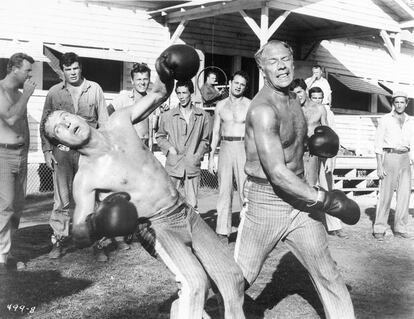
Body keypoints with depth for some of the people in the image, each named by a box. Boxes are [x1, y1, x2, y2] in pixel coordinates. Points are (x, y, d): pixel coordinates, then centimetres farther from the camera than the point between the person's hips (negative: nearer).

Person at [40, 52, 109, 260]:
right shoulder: (54, 92, 6)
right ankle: (59, 241, 16)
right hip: (62, 151, 1)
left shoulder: (94, 89, 4)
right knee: (62, 200, 5)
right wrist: (47, 151, 1)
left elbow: (104, 121, 6)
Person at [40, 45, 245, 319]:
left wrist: (166, 77, -11)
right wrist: (95, 224, -33)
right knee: (195, 283, -28)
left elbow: (159, 94, 11)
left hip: (185, 212, 5)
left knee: (232, 277, 6)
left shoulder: (119, 121, -2)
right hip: (156, 227, -5)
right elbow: (80, 238, -12)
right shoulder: (86, 178, -13)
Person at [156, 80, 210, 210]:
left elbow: (205, 140, 14)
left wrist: (198, 155, 0)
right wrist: (169, 148, -1)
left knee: (192, 204, 2)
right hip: (173, 164, -1)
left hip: (193, 165, 1)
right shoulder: (167, 116, 3)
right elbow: (160, 136, 15)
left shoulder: (202, 115, 5)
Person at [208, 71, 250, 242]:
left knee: (246, 190, -6)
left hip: (244, 148, -3)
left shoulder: (250, 105, 2)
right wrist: (211, 157, 8)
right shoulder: (221, 105, 11)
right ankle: (223, 231, 8)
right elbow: (215, 133, 13)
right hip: (225, 148, 3)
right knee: (224, 191, 3)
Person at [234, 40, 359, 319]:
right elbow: (277, 173, -26)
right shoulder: (263, 109, -21)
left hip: (300, 200, 7)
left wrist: (313, 141, 8)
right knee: (239, 277, 8)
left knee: (328, 273, 8)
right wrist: (324, 200, -21)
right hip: (266, 202, -7)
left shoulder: (293, 98, 7)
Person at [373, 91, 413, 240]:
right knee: (385, 194, -5)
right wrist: (379, 166, -10)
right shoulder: (385, 120, 0)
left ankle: (400, 229, 12)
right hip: (389, 157, -4)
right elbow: (378, 144, -2)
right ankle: (379, 229, 2)